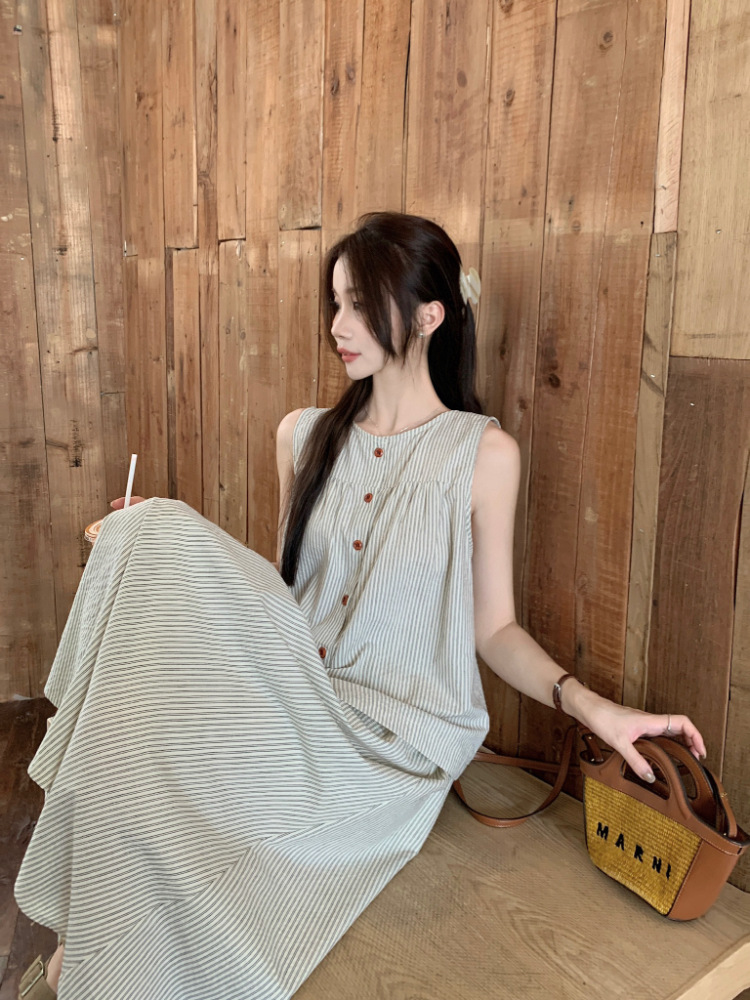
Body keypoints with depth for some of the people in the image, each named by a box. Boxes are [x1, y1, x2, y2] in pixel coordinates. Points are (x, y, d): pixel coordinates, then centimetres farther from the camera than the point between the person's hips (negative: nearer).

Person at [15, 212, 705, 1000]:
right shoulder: (304, 436, 7)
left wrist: (589, 703, -16)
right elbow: (285, 589, 12)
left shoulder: (483, 452, -5)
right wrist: (160, 550, 2)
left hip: (394, 743, -4)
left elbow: (493, 630, -1)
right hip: (296, 700, 4)